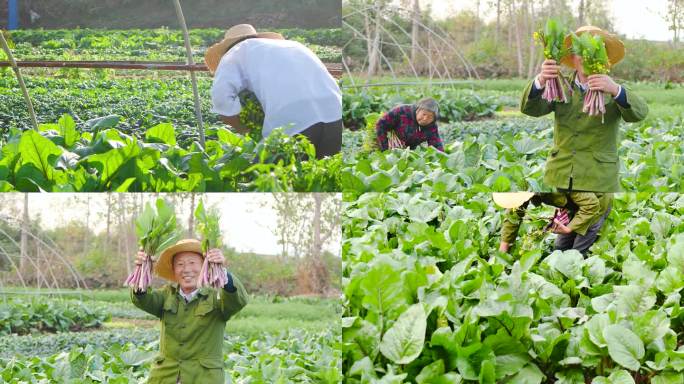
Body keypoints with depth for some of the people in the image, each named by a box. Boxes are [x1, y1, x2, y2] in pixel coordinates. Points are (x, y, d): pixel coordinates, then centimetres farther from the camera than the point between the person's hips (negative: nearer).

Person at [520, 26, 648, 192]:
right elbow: (530, 108, -10)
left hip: (598, 183, -3)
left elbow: (639, 113, -20)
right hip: (561, 178, 3)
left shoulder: (614, 91, -1)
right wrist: (541, 80, -32)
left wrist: (615, 89, -41)